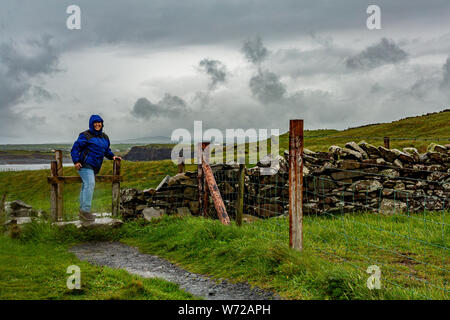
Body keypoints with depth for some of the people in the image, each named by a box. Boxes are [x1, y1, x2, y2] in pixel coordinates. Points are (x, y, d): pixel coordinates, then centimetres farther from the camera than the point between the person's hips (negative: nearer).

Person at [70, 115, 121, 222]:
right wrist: (76, 161, -16)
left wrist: (112, 156, 10)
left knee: (86, 186, 13)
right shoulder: (86, 135, -7)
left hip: (94, 167, 8)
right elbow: (75, 148, -8)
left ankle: (83, 211, 18)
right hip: (85, 164, -8)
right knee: (89, 184, -21)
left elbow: (106, 150, 28)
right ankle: (85, 210, -22)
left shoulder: (104, 137, 16)